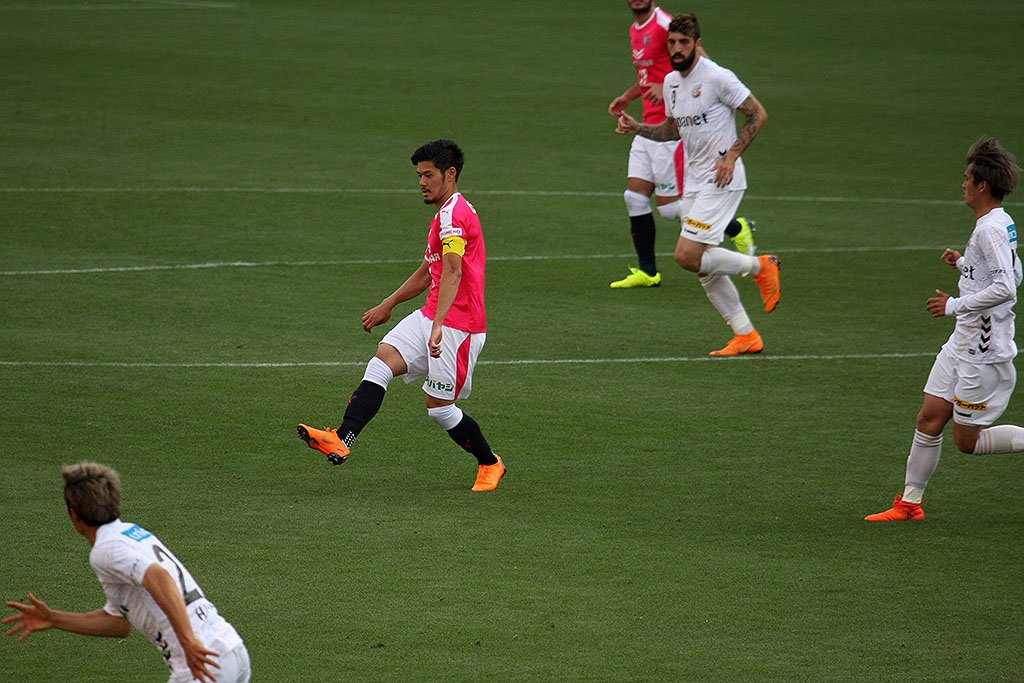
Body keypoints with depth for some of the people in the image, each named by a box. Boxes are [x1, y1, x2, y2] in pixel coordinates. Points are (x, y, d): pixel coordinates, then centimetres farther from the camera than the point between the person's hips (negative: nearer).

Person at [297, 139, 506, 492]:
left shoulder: (454, 214, -15)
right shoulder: (445, 215, 20)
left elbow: (453, 272, -30)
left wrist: (439, 325, -41)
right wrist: (388, 305, 35)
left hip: (458, 326, -10)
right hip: (431, 317, 10)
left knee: (440, 406, -4)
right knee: (381, 362, -11)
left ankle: (490, 464, 18)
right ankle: (342, 440, -25)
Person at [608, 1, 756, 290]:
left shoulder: (666, 25, -14)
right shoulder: (636, 30, 15)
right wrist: (627, 98, 20)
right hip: (648, 128, 9)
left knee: (670, 207, -6)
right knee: (634, 197, 4)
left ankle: (736, 229, 12)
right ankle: (647, 271, 12)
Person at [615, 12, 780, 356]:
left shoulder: (717, 77, -14)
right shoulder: (671, 82, 10)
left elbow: (758, 114, -10)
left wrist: (731, 155, -18)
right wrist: (637, 128, 6)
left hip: (721, 181, -8)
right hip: (694, 182, 8)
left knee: (687, 256, -16)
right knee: (704, 267, 5)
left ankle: (760, 266, 4)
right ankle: (746, 336, 13)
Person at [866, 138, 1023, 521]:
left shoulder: (990, 229, -20)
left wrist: (955, 305, -21)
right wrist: (964, 263, 15)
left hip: (984, 352, -10)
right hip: (964, 343, 10)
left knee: (967, 441, -2)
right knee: (929, 419, 8)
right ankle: (910, 502, 13)